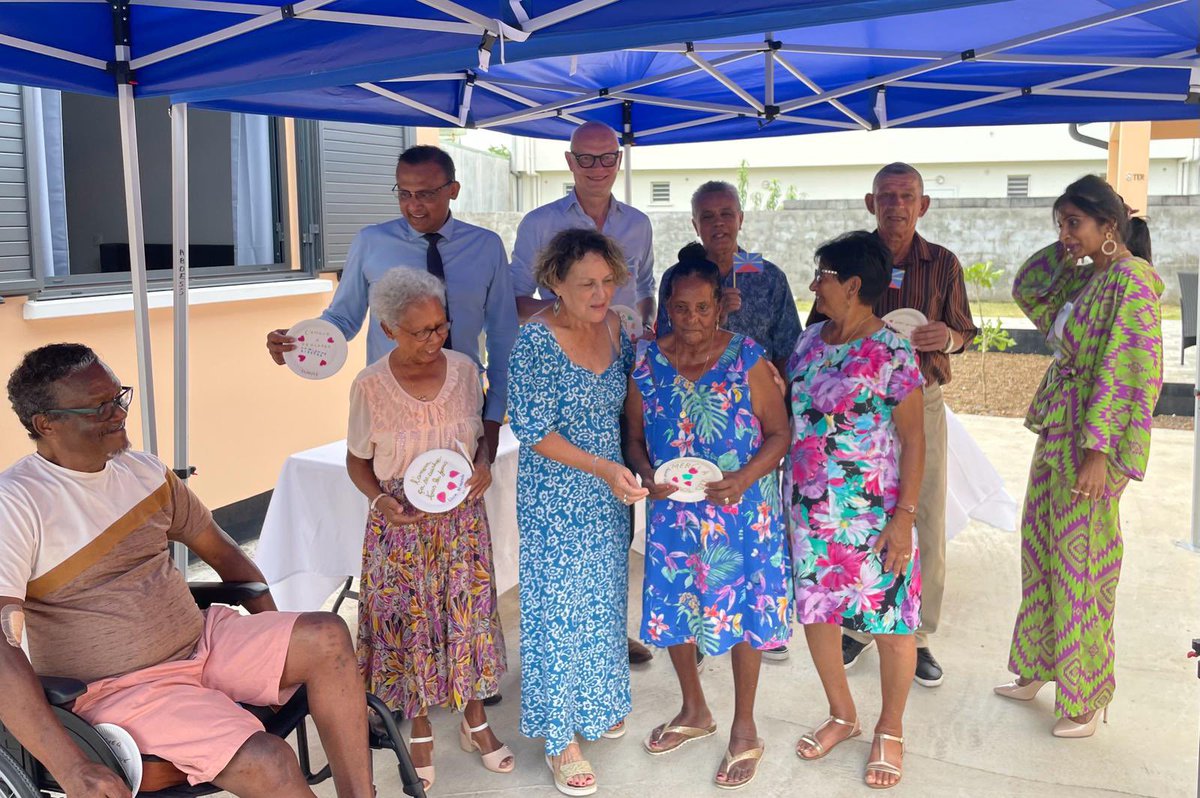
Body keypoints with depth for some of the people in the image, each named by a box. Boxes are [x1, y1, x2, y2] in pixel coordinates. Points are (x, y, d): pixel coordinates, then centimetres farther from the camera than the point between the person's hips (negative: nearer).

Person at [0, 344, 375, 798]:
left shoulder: (145, 471, 6)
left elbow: (217, 547, 19)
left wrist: (280, 648, 12)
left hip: (202, 642, 7)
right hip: (119, 688, -7)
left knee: (327, 637, -15)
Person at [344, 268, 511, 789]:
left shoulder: (464, 370, -6)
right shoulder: (370, 386, -13)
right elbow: (357, 461, 0)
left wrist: (484, 467, -12)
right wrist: (380, 500, -18)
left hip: (463, 520, 2)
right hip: (402, 526, -2)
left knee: (469, 614, 11)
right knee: (410, 623, 8)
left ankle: (474, 721, 33)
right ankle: (420, 731, 30)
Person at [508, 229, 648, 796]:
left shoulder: (613, 327, 1)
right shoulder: (537, 340, -18)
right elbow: (534, 430, -19)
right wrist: (601, 467, -24)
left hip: (608, 494, 6)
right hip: (555, 499, -6)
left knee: (606, 600, 17)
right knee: (559, 609, 3)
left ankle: (599, 702, 39)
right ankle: (560, 736, 18)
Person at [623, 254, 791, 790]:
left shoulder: (747, 358, -9)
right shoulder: (647, 362, -1)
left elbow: (779, 432, -6)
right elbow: (634, 435, 6)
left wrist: (745, 477, -21)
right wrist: (647, 475, -13)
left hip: (743, 510, -3)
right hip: (673, 510, 3)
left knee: (744, 610, 6)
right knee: (673, 608, 13)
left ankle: (744, 729, 27)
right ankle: (694, 711, 39)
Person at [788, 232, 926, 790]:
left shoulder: (891, 352, -13)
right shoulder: (810, 340, 6)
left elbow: (912, 440, -11)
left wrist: (904, 517, -15)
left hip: (871, 514, -6)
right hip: (809, 509, 6)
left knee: (890, 622, 5)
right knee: (815, 612, 14)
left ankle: (890, 729, 28)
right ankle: (842, 715, 35)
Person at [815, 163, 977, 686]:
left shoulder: (943, 264, 4)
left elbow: (965, 332, 11)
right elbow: (817, 330, 5)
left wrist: (947, 338, -12)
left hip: (921, 401, 1)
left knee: (925, 521, 2)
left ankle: (918, 636, 17)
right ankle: (858, 625, 22)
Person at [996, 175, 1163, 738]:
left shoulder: (1130, 281, -16)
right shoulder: (1083, 275, 9)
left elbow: (1128, 375, -21)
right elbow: (1027, 290, 22)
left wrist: (1098, 452, -23)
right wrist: (1070, 247, 7)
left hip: (1091, 441, -9)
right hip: (1055, 432, 9)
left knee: (1082, 568, 1)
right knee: (1041, 553, 16)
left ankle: (1086, 701, 16)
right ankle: (1036, 671, 32)